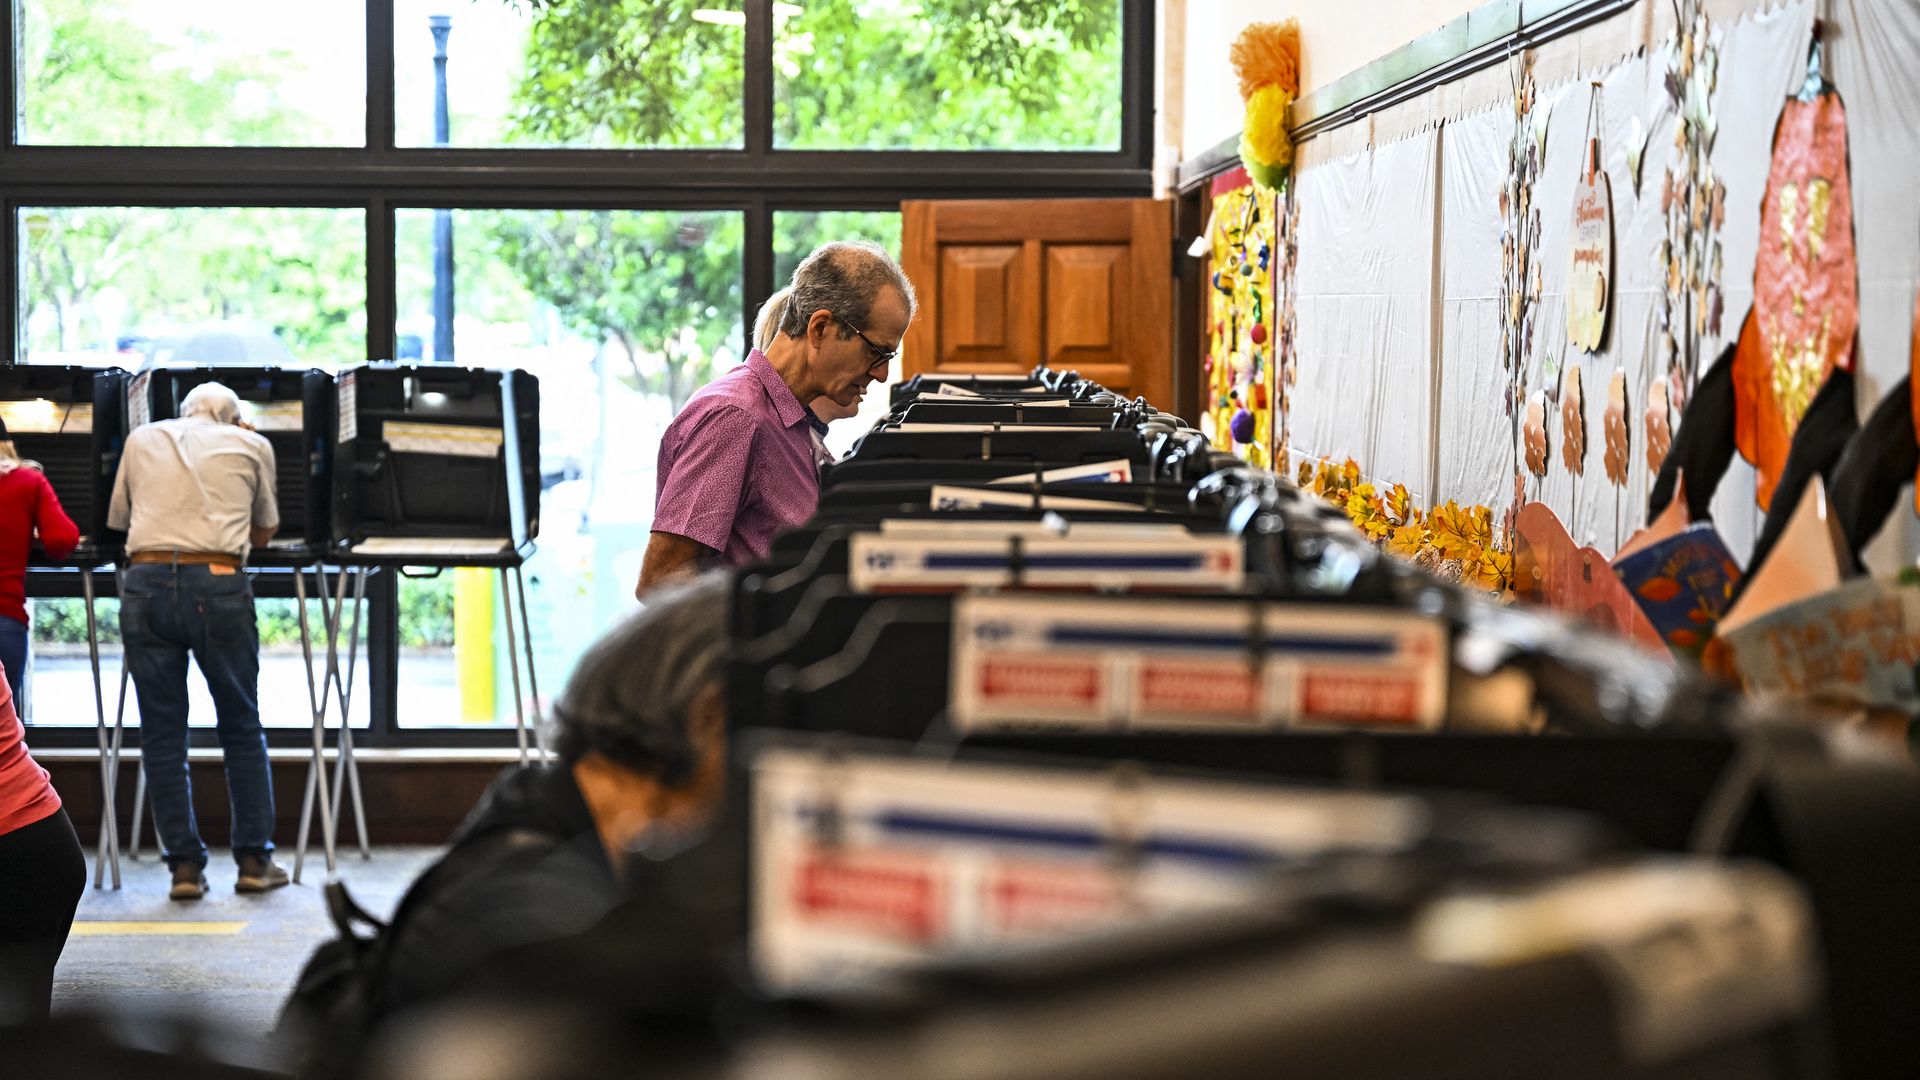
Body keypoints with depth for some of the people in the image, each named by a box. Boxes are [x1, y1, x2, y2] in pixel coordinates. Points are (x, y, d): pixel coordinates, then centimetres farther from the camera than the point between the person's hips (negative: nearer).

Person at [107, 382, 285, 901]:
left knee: (162, 733, 7)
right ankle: (254, 860, 13)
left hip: (145, 584, 1)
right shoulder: (251, 445, 13)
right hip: (218, 586, -1)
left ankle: (185, 865, 6)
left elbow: (117, 518, 27)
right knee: (242, 727, 12)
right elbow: (263, 531, 23)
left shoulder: (141, 439, 17)